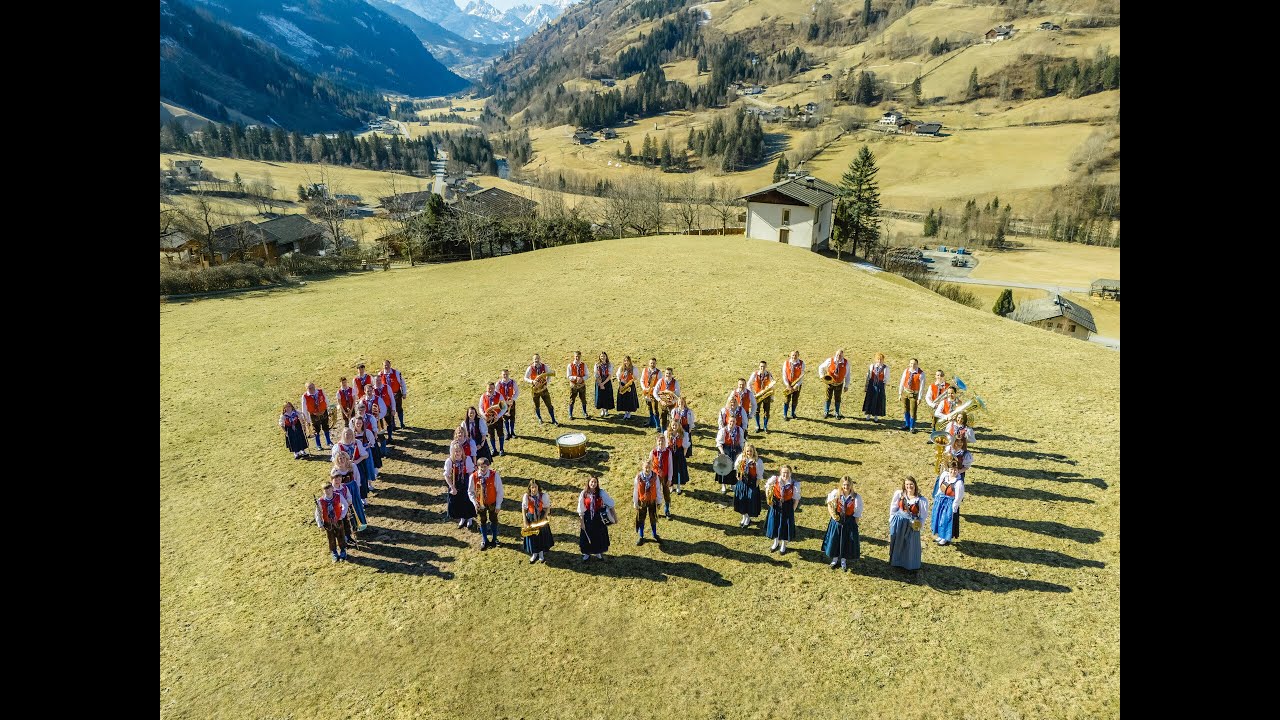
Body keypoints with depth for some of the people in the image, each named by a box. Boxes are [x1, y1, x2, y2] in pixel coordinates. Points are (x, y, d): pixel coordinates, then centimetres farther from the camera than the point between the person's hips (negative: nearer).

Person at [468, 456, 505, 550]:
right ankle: (484, 541, 39)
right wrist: (475, 502, -19)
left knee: (494, 520, 19)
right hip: (480, 503, 1)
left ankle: (494, 539, 41)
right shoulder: (473, 476, -21)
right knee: (482, 521, 18)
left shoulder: (494, 475, -26)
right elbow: (470, 491, -7)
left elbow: (499, 491, -17)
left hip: (492, 503, -1)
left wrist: (498, 505, -14)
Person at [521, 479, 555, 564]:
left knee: (542, 536, 13)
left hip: (541, 519, 0)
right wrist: (525, 522, -10)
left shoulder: (543, 496, -16)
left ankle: (541, 555, 34)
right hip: (531, 519, 0)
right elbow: (524, 509, -7)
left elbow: (547, 508, -8)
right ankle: (534, 554, 35)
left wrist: (543, 519, -16)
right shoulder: (526, 496, -14)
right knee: (532, 536, 12)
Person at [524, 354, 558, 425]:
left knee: (549, 405, 1)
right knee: (537, 406, 14)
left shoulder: (544, 366, -6)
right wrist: (532, 381, -29)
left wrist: (547, 383, -7)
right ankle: (539, 418, 39)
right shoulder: (530, 368, -11)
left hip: (544, 388, 1)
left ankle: (553, 420, 11)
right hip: (535, 389, -1)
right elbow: (525, 378, -11)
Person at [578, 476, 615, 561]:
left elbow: (610, 504, -5)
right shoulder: (583, 494, -12)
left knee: (599, 535, 13)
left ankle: (598, 552, 35)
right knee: (587, 536, 11)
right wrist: (582, 522, -5)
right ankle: (587, 553, 32)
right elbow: (581, 510, -6)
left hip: (599, 517, 0)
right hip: (587, 518, 0)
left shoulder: (601, 492, -13)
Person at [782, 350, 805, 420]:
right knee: (786, 399, -2)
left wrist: (797, 385, -17)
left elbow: (802, 376, -8)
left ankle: (793, 414, 27)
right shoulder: (786, 363, -5)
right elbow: (784, 375, -5)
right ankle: (784, 415, 9)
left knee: (795, 400, 8)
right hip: (787, 384, 0)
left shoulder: (801, 363, -7)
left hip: (796, 384, 0)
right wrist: (788, 385, -13)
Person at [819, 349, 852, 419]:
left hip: (839, 384, 0)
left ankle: (837, 414, 22)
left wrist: (846, 385, -2)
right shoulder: (830, 360, -11)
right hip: (829, 382, 0)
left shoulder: (846, 363, -10)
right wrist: (822, 376, -9)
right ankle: (826, 413, 20)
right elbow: (821, 367, 3)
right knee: (828, 397, 7)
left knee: (837, 398, 11)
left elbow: (847, 375, -2)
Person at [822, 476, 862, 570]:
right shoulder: (836, 493, -13)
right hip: (837, 520, 1)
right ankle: (835, 559, 35)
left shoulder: (856, 497, -16)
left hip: (849, 522, -1)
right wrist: (833, 515, -11)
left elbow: (857, 513, -7)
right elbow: (829, 504, 3)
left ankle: (843, 561, 33)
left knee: (847, 541, 10)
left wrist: (855, 525, -5)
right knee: (834, 540, 12)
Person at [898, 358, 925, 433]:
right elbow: (902, 382, 2)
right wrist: (900, 394, 3)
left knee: (912, 411, 1)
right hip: (905, 392, 4)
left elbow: (921, 386, -13)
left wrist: (919, 398, -14)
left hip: (914, 394, -4)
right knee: (905, 410, 16)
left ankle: (912, 427, 18)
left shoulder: (921, 373, -16)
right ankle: (907, 425, 34)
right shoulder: (906, 371, -4)